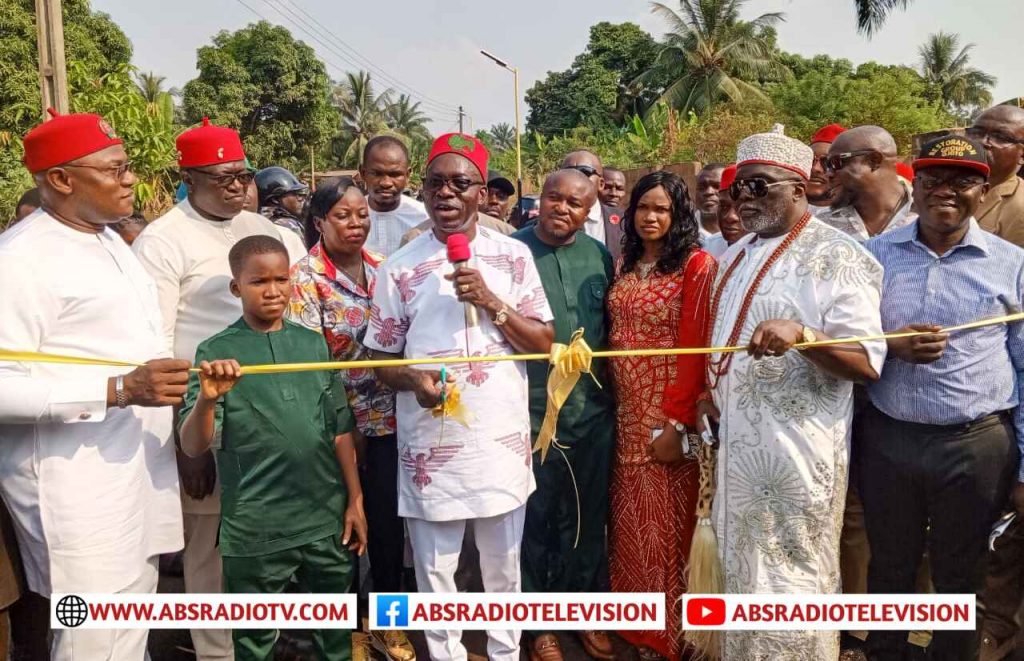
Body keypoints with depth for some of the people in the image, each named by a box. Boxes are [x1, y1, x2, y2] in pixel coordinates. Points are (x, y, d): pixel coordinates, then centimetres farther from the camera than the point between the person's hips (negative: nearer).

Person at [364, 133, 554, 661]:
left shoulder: (513, 257, 1)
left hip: (502, 439, 1)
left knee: (503, 569, 16)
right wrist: (414, 380, -18)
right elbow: (383, 360, 4)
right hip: (431, 444, 0)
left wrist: (492, 302, -15)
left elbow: (544, 344, -1)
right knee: (434, 572, 11)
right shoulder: (400, 268, -1)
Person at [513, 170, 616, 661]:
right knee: (535, 520, 9)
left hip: (593, 410, 4)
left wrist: (611, 388, 7)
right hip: (531, 410, -3)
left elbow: (611, 327, 14)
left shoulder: (600, 257, 5)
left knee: (588, 518, 16)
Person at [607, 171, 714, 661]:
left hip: (668, 416, -6)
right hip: (626, 413, 6)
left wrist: (676, 422, -18)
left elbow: (694, 347, -14)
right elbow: (615, 337, 12)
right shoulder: (625, 265, 12)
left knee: (666, 521, 4)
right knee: (631, 519, 14)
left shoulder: (697, 265, -8)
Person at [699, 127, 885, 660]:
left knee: (790, 580, 4)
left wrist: (800, 333, -33)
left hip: (794, 450, -8)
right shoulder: (737, 255, 13)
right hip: (736, 442, 8)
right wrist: (710, 394, 9)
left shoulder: (835, 256, -12)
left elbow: (868, 362, -19)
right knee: (742, 569, 19)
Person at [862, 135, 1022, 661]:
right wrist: (890, 345, -15)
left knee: (959, 577, 16)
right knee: (889, 567, 17)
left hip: (979, 444, -1)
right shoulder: (875, 254, 2)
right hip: (886, 438, 1)